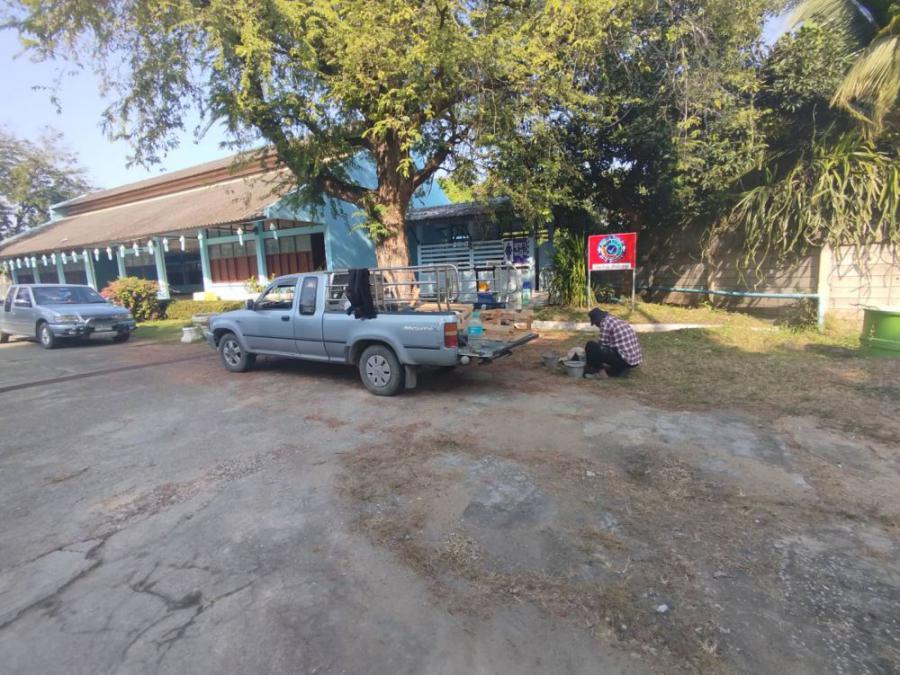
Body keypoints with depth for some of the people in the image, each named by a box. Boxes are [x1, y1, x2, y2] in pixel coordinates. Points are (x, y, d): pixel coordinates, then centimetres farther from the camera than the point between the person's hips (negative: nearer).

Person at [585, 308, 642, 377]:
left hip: (624, 360, -8)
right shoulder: (618, 321, 17)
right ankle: (621, 368, 18)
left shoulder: (605, 323, -9)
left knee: (590, 346, -7)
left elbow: (603, 346, -5)